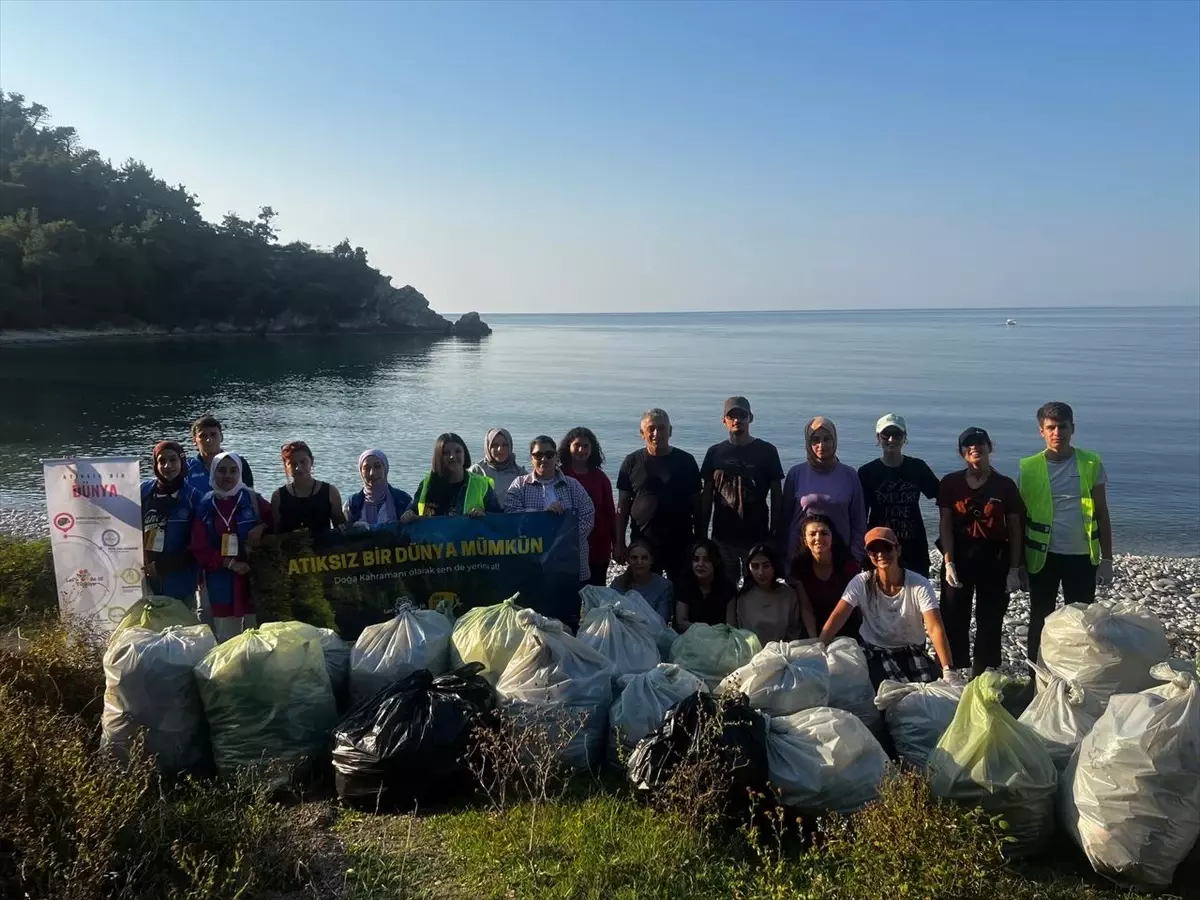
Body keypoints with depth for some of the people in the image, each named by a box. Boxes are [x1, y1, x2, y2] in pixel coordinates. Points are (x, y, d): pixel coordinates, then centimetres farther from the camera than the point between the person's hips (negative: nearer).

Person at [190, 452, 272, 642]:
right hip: (222, 586, 2)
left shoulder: (253, 500, 2)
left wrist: (262, 528, -13)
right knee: (226, 640, 8)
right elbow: (200, 550, 0)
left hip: (254, 581, -1)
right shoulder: (205, 507, 4)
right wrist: (230, 564, -11)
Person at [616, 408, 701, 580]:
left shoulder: (686, 461, 4)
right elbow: (623, 505, 6)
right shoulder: (632, 462, 5)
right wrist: (619, 543, 2)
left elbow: (696, 503, 7)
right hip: (642, 542, 0)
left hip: (681, 544, 0)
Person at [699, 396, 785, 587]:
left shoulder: (767, 451, 1)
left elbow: (776, 494, 2)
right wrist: (702, 534, 5)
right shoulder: (715, 453, 6)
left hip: (757, 537, -2)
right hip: (722, 536, 2)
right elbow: (707, 496, 9)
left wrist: (775, 532, -2)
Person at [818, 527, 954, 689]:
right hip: (875, 651, -1)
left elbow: (935, 629, -24)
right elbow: (836, 619, -19)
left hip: (912, 650, 1)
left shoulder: (920, 585, -15)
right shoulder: (861, 583, -13)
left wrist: (948, 670, -38)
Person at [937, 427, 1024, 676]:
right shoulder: (951, 483, 1)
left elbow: (1014, 529, 3)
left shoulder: (1005, 485, 1)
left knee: (990, 622, 6)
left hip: (995, 561, 0)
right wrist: (948, 562, -9)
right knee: (954, 620, 1)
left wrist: (1014, 568, -2)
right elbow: (945, 525, 0)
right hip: (959, 559, 0)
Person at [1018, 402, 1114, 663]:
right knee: (1040, 620, 9)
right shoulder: (1029, 468, -3)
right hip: (1043, 556, 0)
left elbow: (1101, 514, 3)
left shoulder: (1091, 463, -2)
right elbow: (1019, 519, 2)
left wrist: (1107, 559, 0)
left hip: (1082, 556, 0)